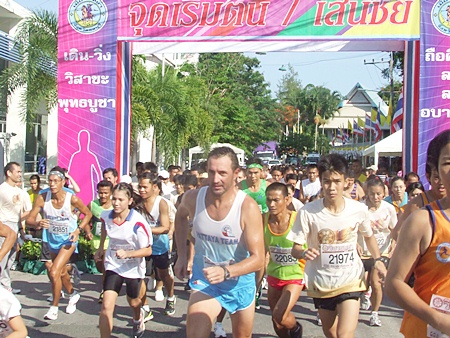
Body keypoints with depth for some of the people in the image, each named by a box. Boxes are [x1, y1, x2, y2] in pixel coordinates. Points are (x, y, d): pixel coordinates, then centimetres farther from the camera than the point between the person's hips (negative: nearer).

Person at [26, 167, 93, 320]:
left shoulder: (72, 199, -23)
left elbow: (87, 214, -6)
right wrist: (38, 223, -38)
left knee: (54, 273, -17)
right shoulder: (42, 198, -17)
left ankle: (54, 307, 3)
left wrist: (78, 230, -18)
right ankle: (73, 295, 52)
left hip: (68, 240, -4)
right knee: (62, 273, 24)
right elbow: (29, 219, -16)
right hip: (52, 239, 5)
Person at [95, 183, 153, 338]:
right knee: (106, 306, -15)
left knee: (133, 302, 25)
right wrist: (101, 248, 19)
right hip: (113, 265, 2)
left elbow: (148, 250, -22)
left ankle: (138, 319, 62)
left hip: (133, 268, -2)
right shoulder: (106, 216, -13)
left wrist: (127, 253, -37)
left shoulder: (138, 223, -28)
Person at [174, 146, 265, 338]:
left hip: (240, 281, 0)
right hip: (204, 279, 1)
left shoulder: (248, 207, -26)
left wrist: (226, 271, -43)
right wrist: (181, 256, 7)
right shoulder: (193, 198, -15)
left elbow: (258, 259, -27)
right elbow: (181, 216, 11)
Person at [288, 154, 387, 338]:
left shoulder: (359, 210, -10)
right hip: (321, 282, 1)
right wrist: (304, 253, -31)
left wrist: (378, 260, -4)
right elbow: (295, 248, -9)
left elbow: (368, 236, 11)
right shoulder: (307, 212, -16)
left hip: (351, 280, -1)